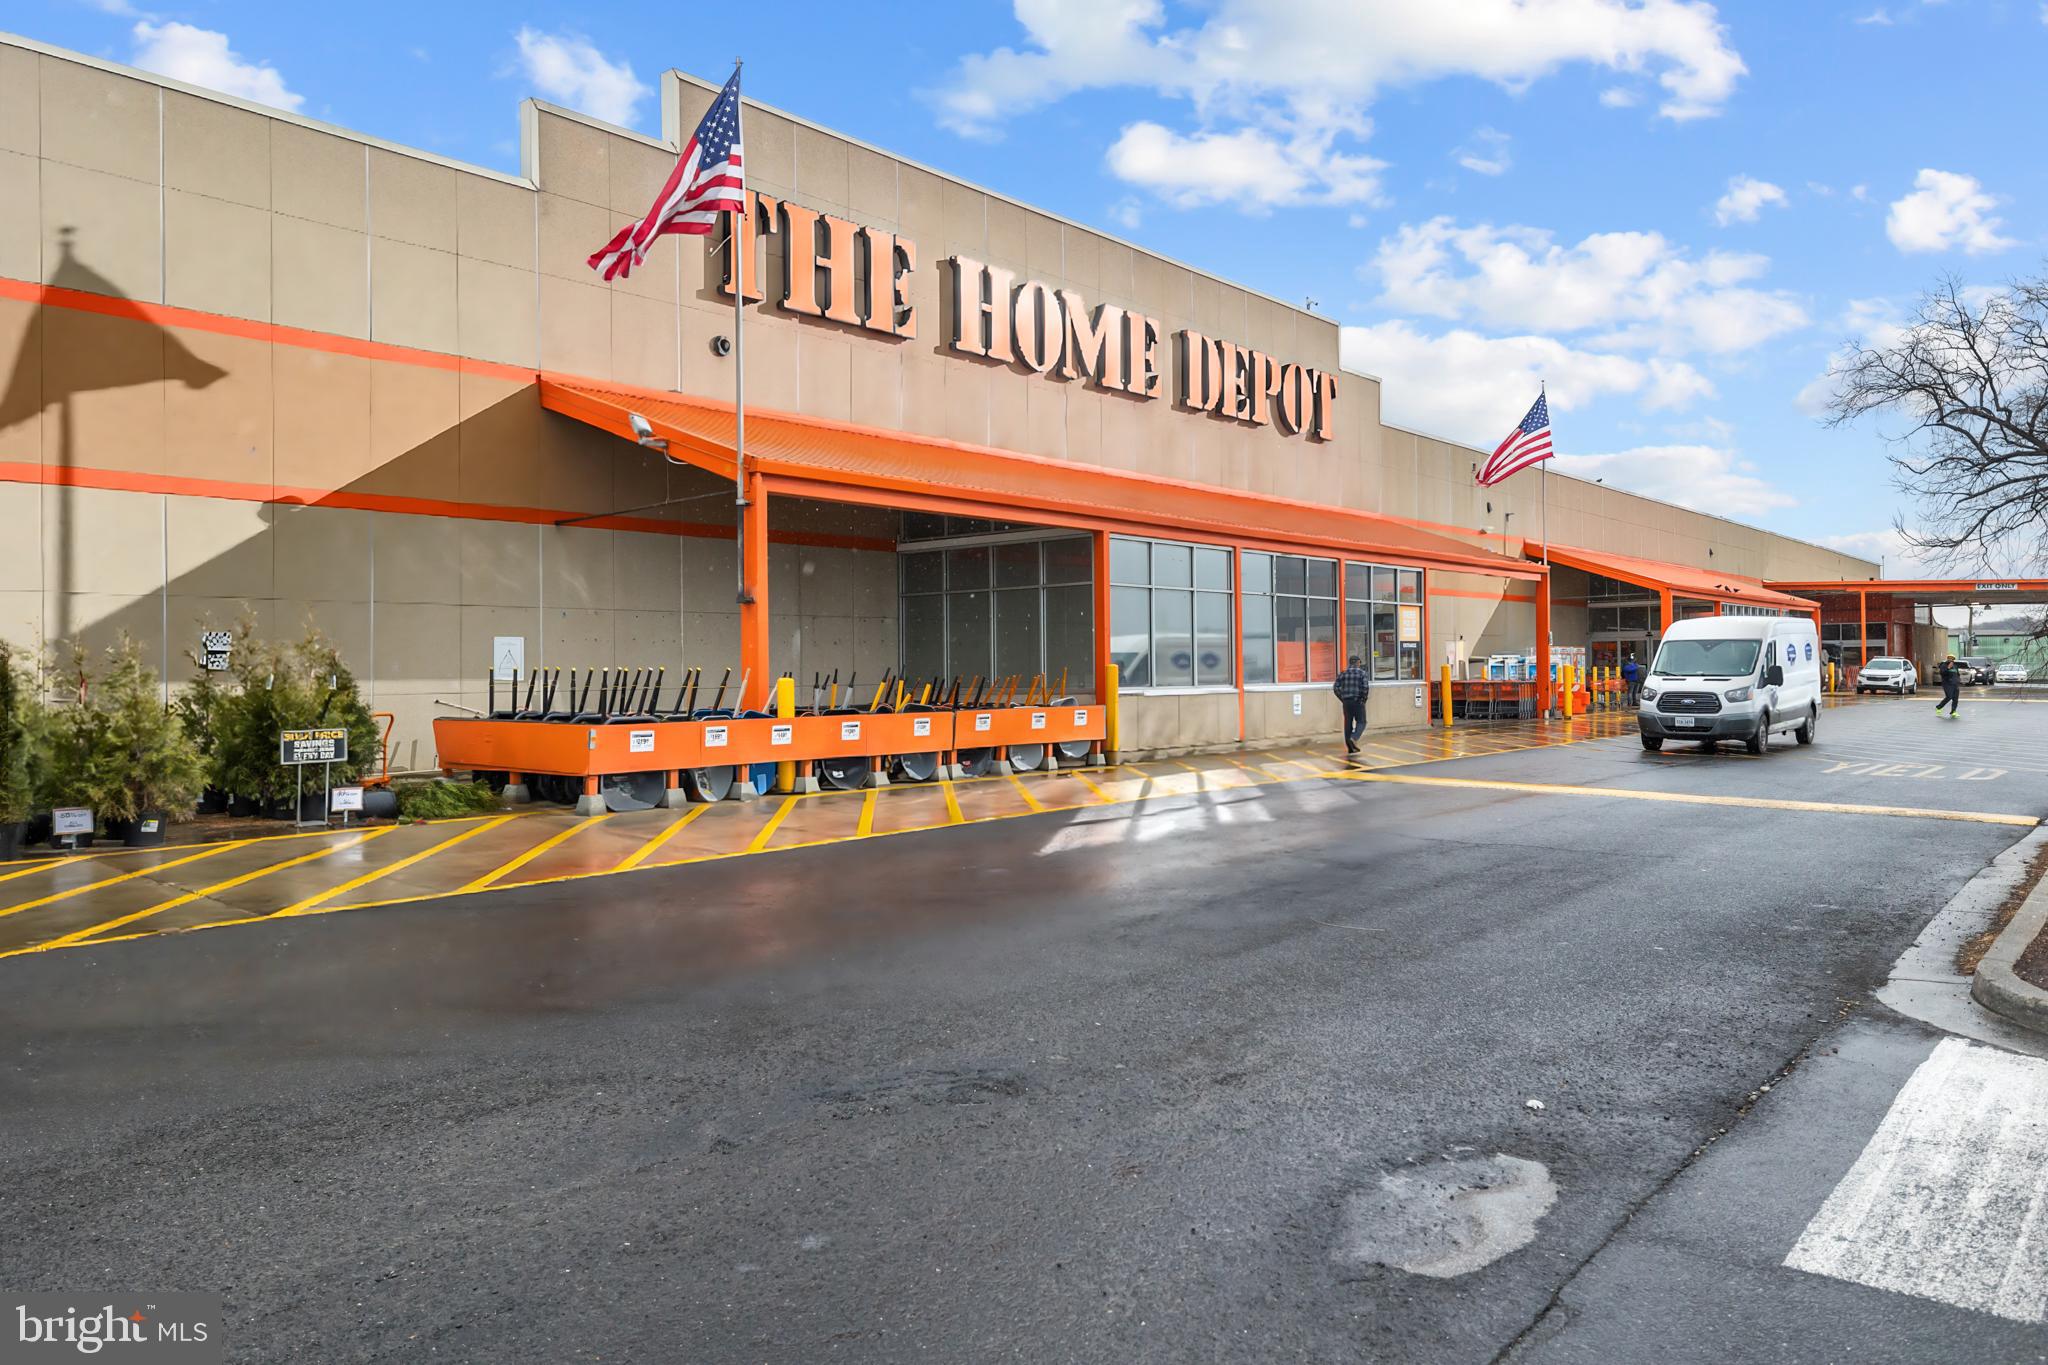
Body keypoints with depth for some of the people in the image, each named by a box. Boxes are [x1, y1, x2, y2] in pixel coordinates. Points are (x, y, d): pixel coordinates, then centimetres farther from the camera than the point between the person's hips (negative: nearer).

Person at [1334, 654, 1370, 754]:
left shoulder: (1343, 673, 7)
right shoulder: (1362, 672, -4)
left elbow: (1336, 687, 1)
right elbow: (1366, 687, -16)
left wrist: (1342, 699, 8)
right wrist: (1364, 699, -3)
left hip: (1346, 702, 4)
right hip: (1358, 701, -4)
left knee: (1348, 723, 8)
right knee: (1361, 722, 6)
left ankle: (1350, 748, 9)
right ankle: (1353, 738, -19)